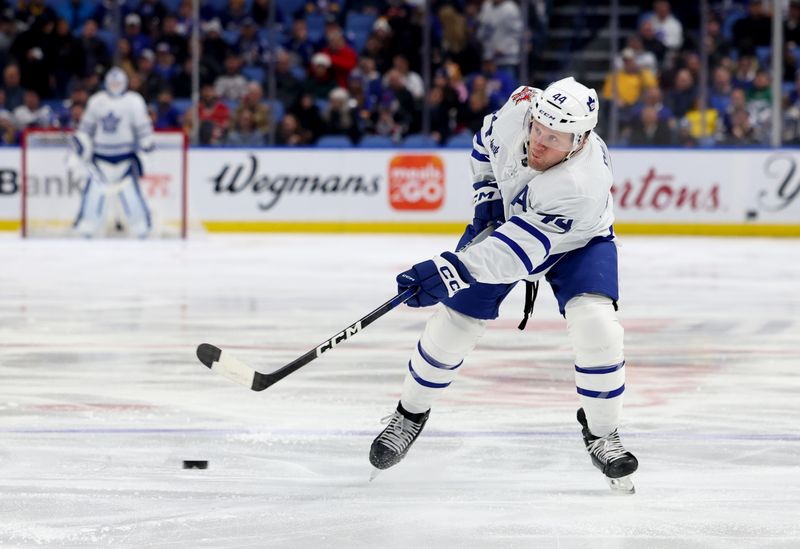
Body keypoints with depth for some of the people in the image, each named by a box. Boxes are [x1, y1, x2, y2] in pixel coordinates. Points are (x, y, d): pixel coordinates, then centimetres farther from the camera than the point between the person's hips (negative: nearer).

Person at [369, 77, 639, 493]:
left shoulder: (582, 184, -43)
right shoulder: (520, 108, -29)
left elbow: (521, 250, -47)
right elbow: (487, 140, -2)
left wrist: (453, 271, -54)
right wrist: (486, 195, -11)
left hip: (577, 242, -4)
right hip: (504, 218, 4)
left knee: (594, 323, -26)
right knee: (453, 322, 1)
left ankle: (601, 434, -4)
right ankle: (410, 414, 25)